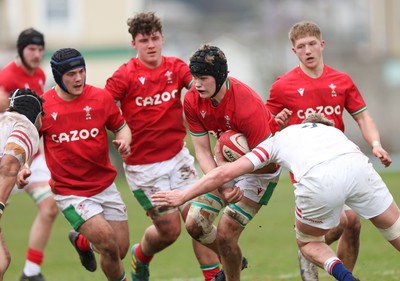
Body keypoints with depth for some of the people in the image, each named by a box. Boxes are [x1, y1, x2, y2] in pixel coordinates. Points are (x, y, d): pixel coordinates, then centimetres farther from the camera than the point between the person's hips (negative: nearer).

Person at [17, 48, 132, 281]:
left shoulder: (101, 97, -4)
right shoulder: (43, 105, -7)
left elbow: (121, 127, 8)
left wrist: (124, 141, -15)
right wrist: (23, 167, -8)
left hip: (105, 186, 3)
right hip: (69, 191, -3)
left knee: (121, 249, 6)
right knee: (109, 245, -17)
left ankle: (82, 241, 38)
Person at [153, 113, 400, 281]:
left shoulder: (276, 140, 31)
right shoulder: (332, 131, 40)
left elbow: (224, 173, 27)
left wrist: (183, 196, 36)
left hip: (317, 180, -2)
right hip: (358, 165, 2)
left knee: (308, 242, 25)